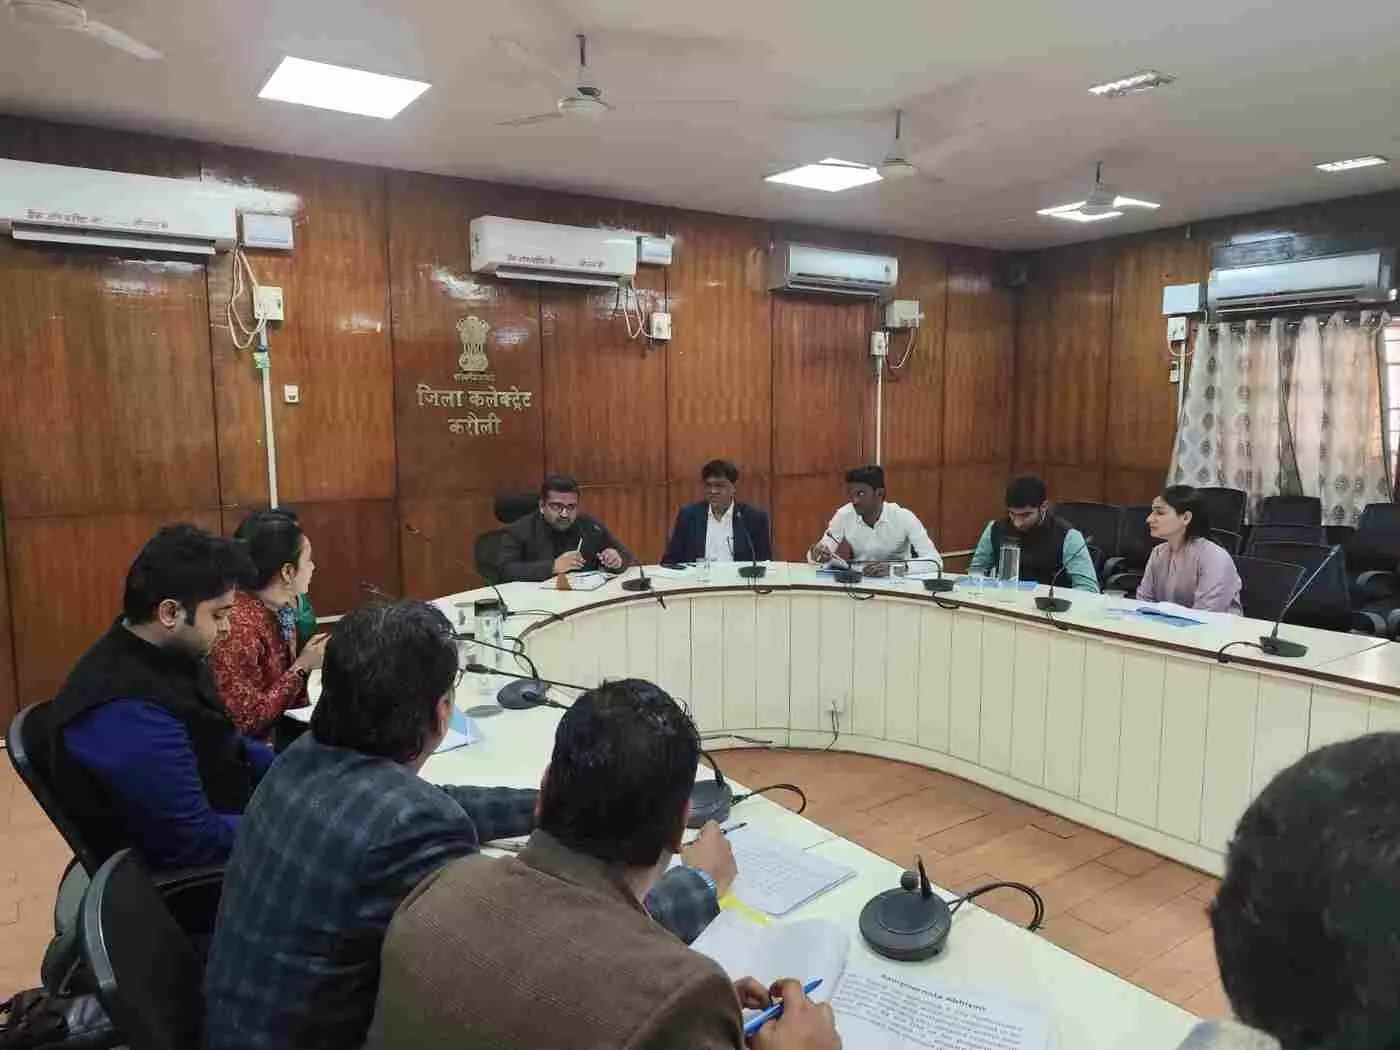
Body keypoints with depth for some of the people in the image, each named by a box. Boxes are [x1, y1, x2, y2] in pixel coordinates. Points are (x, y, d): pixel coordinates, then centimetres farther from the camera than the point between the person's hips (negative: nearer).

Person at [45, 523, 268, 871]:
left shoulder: (166, 654, -4)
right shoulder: (128, 713, -32)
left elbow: (223, 745, 10)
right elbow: (195, 840, -28)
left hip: (218, 820, 8)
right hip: (182, 871, -8)